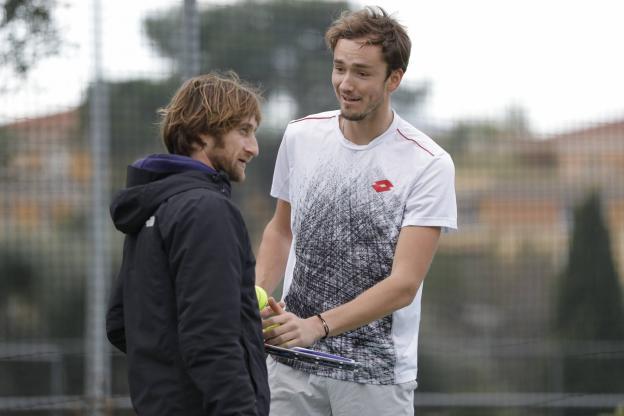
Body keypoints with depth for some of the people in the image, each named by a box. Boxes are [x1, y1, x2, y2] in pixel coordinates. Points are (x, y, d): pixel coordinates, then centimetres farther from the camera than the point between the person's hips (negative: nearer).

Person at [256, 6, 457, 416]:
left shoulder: (428, 164, -10)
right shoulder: (301, 136, 4)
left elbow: (404, 285, -14)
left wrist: (317, 325, -24)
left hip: (376, 370, -3)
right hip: (293, 361, 3)